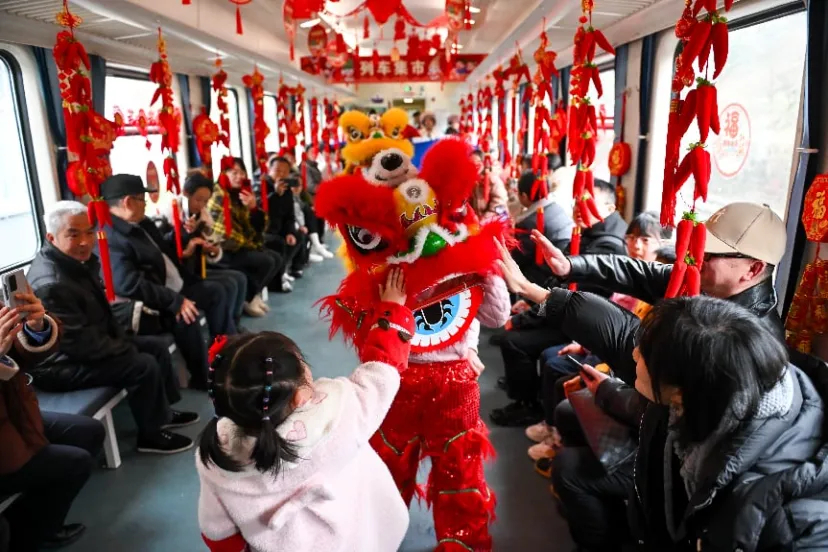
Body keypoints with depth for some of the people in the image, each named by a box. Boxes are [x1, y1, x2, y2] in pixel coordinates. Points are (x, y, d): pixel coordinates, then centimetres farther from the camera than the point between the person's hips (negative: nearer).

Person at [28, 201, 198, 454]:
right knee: (144, 366, -20)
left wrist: (123, 340, 1)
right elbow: (80, 344, -29)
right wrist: (127, 349, -16)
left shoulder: (79, 260, 1)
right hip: (60, 364, -10)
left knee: (157, 346, 8)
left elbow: (100, 310, 12)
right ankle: (151, 434, 0)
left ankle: (162, 411, 23)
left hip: (88, 342, 10)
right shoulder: (51, 285, -31)